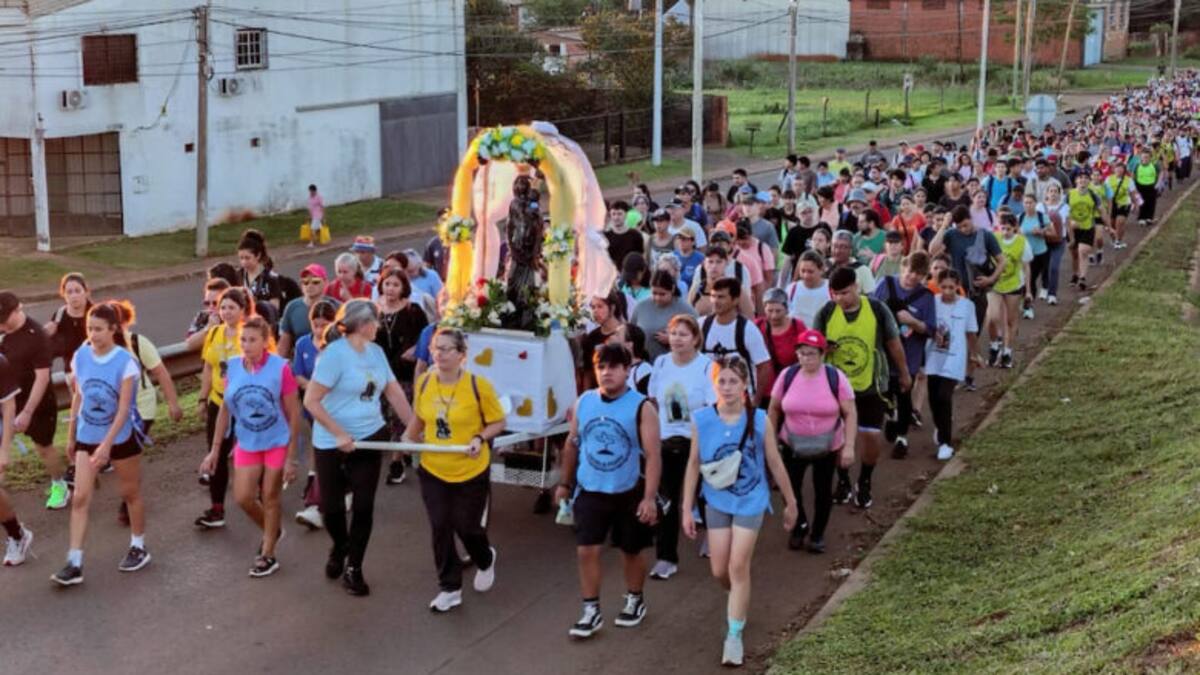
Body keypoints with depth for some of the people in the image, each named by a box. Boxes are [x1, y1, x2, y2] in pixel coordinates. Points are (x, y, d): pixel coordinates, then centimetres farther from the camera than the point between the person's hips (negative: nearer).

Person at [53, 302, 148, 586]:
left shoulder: (125, 362, -18)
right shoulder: (80, 357, -5)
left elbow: (124, 408, -20)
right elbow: (78, 397, 7)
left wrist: (107, 444, -26)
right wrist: (71, 436, 11)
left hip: (120, 437, -4)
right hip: (87, 437, 4)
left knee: (130, 493, 12)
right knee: (80, 498, -3)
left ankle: (138, 548, 30)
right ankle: (75, 563, -2)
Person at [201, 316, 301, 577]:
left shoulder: (280, 367, -19)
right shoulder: (233, 367, -8)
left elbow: (293, 413, -14)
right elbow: (225, 410, 3)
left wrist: (291, 456, -14)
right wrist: (215, 450, 3)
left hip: (277, 443, -4)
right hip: (247, 444, 4)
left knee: (270, 498, 7)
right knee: (243, 497, 4)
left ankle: (268, 556, 24)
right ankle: (271, 531, 35)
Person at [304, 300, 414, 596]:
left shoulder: (376, 352, 2)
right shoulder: (334, 353, -18)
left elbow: (395, 393, 6)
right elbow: (311, 401, -20)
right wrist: (340, 434, -25)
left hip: (370, 438, 5)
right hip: (333, 444, -5)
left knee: (364, 505, 3)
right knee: (331, 507, 8)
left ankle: (353, 568, 19)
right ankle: (340, 547, 40)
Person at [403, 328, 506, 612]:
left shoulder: (478, 385, -16)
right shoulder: (423, 383, -5)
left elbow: (498, 422, -7)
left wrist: (480, 438, -22)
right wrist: (409, 440, 12)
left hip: (472, 472, -3)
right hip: (433, 471, 3)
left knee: (467, 527, 8)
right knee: (440, 529, 3)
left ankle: (486, 560, 42)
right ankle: (450, 589, 18)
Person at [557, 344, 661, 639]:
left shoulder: (641, 407, -13)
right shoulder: (583, 402, 0)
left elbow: (653, 455, -16)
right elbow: (572, 444, 12)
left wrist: (649, 498, -22)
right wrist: (565, 483, 15)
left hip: (628, 494, -3)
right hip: (590, 492, 3)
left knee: (630, 551, 13)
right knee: (586, 551, -2)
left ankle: (635, 601, 35)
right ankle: (591, 612, 9)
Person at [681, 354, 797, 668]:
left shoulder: (759, 421, -14)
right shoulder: (701, 420, -11)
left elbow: (775, 464, -3)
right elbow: (694, 465, -1)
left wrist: (791, 502, 6)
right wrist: (687, 509, 0)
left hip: (750, 502, -2)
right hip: (716, 502, 2)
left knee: (738, 566, -5)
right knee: (719, 571, 8)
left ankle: (734, 635, 7)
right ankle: (740, 602, 42)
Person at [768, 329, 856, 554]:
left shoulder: (836, 377, -12)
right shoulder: (787, 376, -6)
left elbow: (850, 413, -10)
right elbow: (774, 409, 4)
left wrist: (849, 446, -15)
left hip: (827, 447, -1)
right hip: (793, 446, 1)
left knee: (823, 491, 9)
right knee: (790, 488, -1)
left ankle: (817, 535, 27)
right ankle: (799, 526, 26)